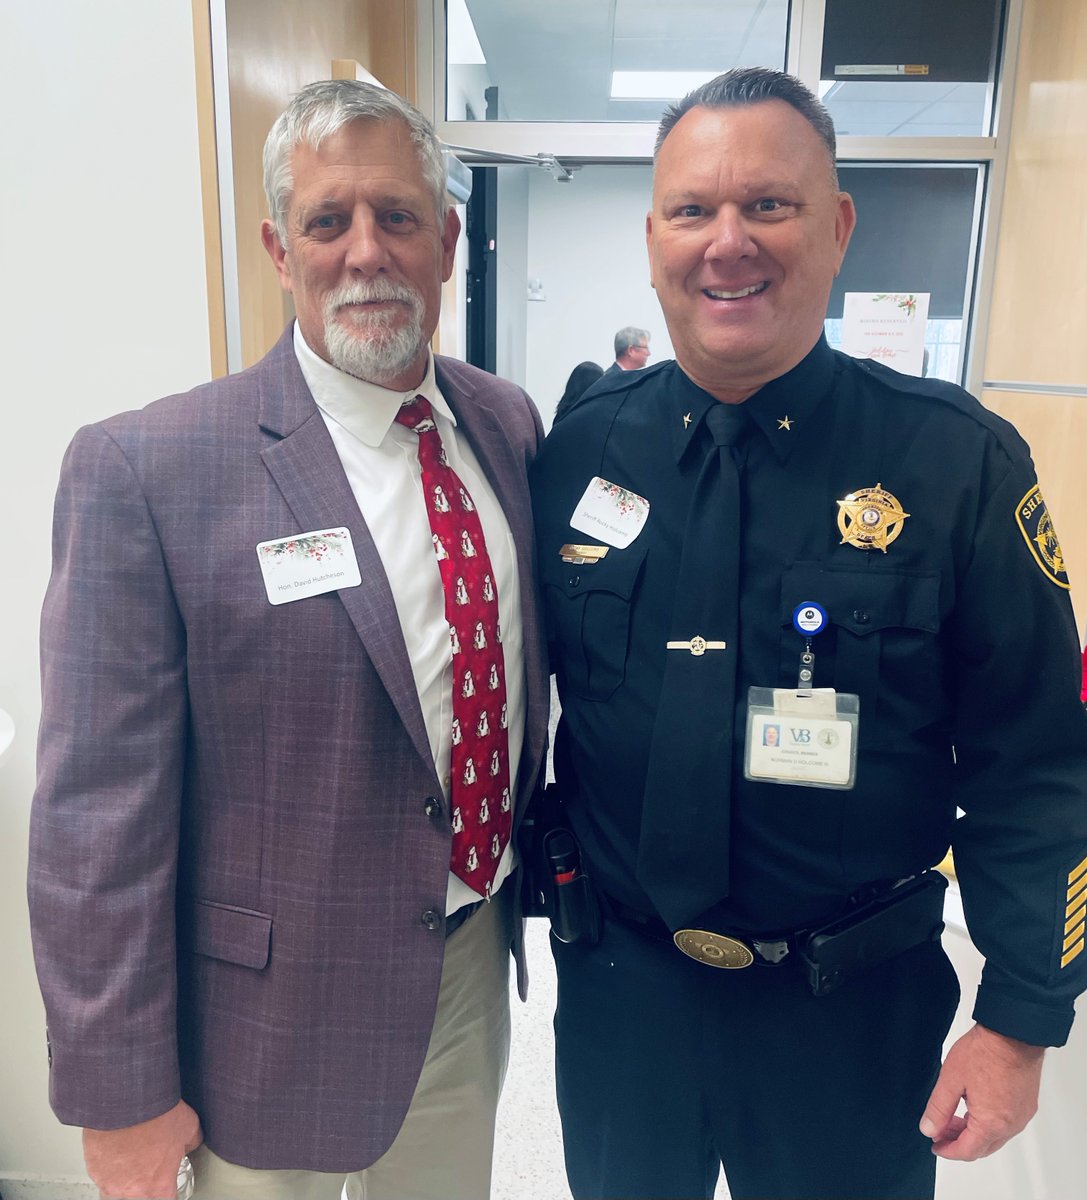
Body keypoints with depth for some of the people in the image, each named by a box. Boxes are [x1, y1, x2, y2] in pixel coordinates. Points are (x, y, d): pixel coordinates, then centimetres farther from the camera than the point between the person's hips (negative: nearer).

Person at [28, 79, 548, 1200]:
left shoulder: (510, 423, -2)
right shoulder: (142, 468, -19)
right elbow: (98, 815, -17)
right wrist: (122, 1096, -11)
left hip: (476, 965, 5)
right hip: (278, 1016, -4)